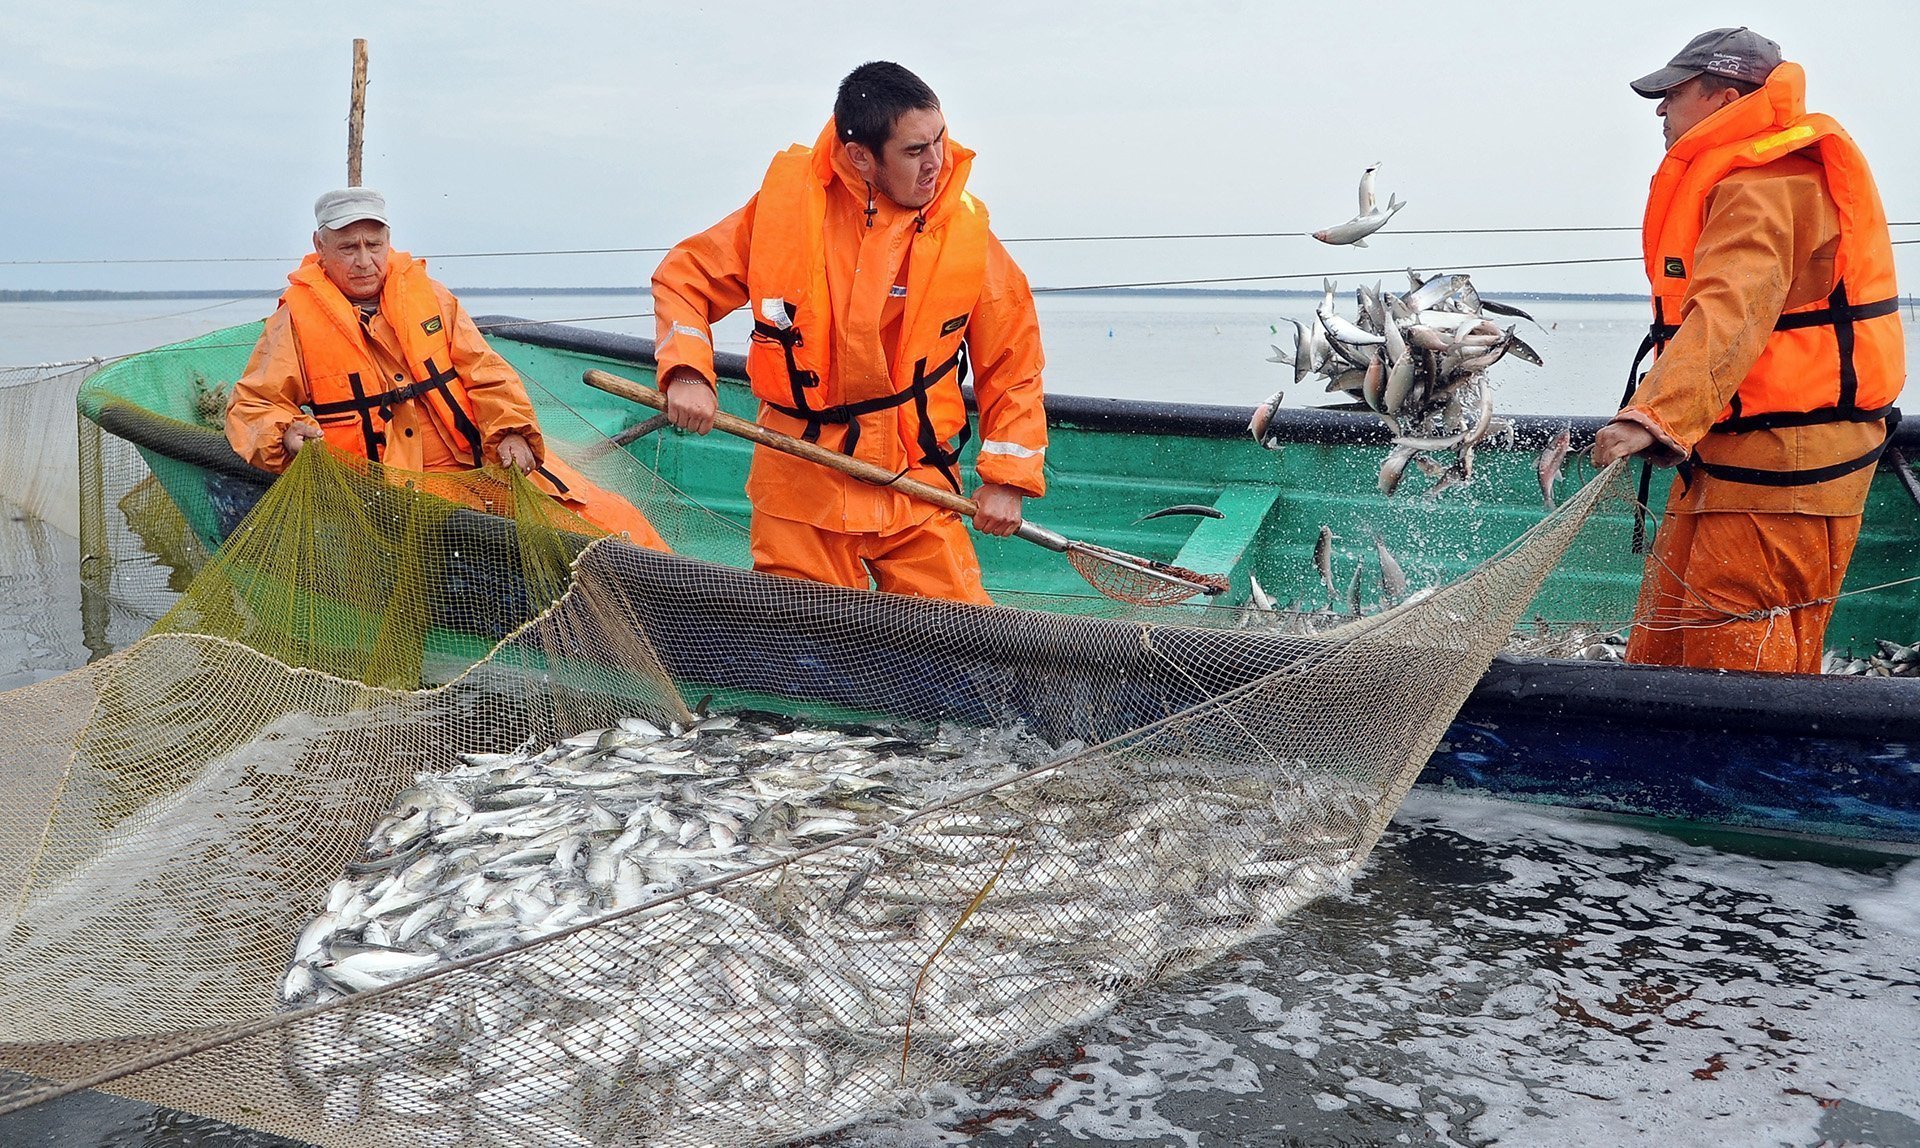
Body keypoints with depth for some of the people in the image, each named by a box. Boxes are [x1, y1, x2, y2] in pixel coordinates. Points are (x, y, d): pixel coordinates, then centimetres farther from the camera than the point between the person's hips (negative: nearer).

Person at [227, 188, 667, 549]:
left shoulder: (427, 295, 13)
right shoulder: (295, 320, 5)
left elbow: (486, 373, 12)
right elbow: (250, 405, 8)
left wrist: (511, 431, -6)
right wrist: (286, 433, -14)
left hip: (481, 464, 3)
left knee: (610, 519, -11)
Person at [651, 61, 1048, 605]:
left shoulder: (965, 231, -4)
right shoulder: (786, 204, -7)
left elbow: (1013, 363, 4)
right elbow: (684, 277, 5)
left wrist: (1007, 478, -2)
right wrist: (687, 373, -11)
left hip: (918, 496, 1)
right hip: (800, 494, 0)